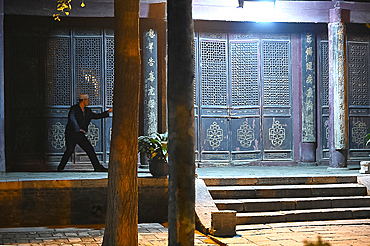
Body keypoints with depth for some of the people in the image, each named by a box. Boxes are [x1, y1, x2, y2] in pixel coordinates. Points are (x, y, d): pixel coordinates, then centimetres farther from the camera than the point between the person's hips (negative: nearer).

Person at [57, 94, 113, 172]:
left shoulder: (87, 111, 12)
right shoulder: (74, 108, -9)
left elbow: (96, 116, 22)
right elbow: (72, 118, -23)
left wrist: (108, 112, 15)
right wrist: (78, 129, -26)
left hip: (80, 135, 7)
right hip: (71, 134, -7)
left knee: (90, 149, 2)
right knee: (70, 150, -18)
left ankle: (97, 167, 7)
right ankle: (60, 167, -4)